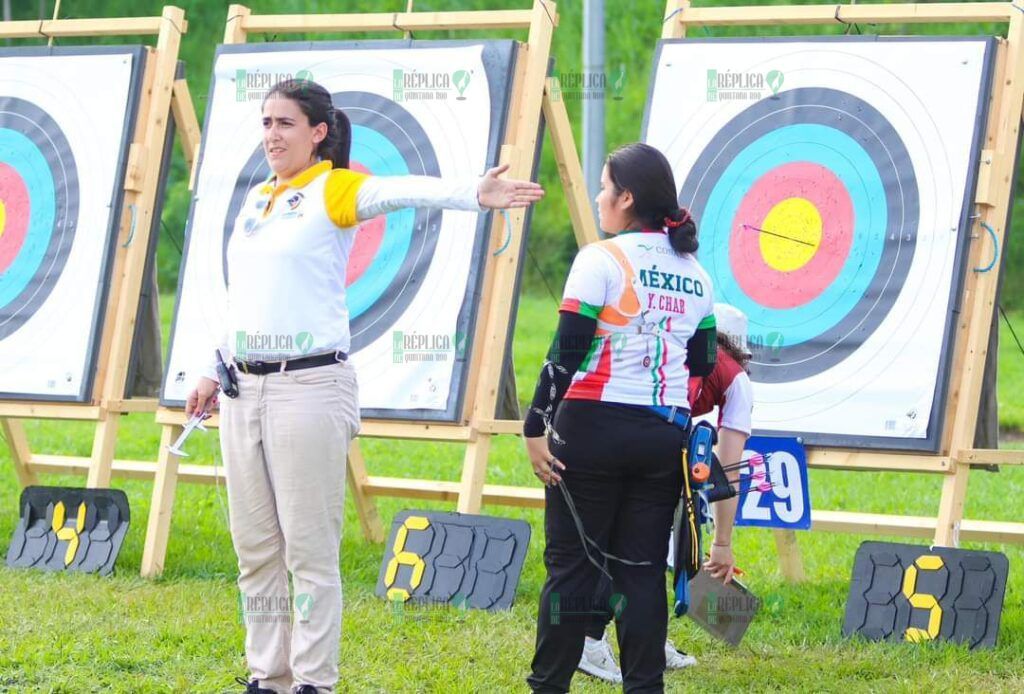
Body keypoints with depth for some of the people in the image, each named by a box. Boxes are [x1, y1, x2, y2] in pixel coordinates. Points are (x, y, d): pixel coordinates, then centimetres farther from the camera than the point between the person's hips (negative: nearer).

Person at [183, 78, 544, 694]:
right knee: (255, 550, 10)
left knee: (310, 550, -5)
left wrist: (473, 195, -41)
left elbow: (405, 191, -24)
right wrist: (213, 371, 23)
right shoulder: (257, 200, 16)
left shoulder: (333, 189, -5)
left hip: (309, 386, -7)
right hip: (245, 389, 7)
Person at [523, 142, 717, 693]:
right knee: (643, 567, 6)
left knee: (571, 561, 1)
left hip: (594, 426, -5)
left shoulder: (601, 260, -8)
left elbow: (566, 352, -11)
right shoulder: (694, 274, 10)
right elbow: (702, 364, 13)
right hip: (665, 436, 5)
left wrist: (536, 424, -6)